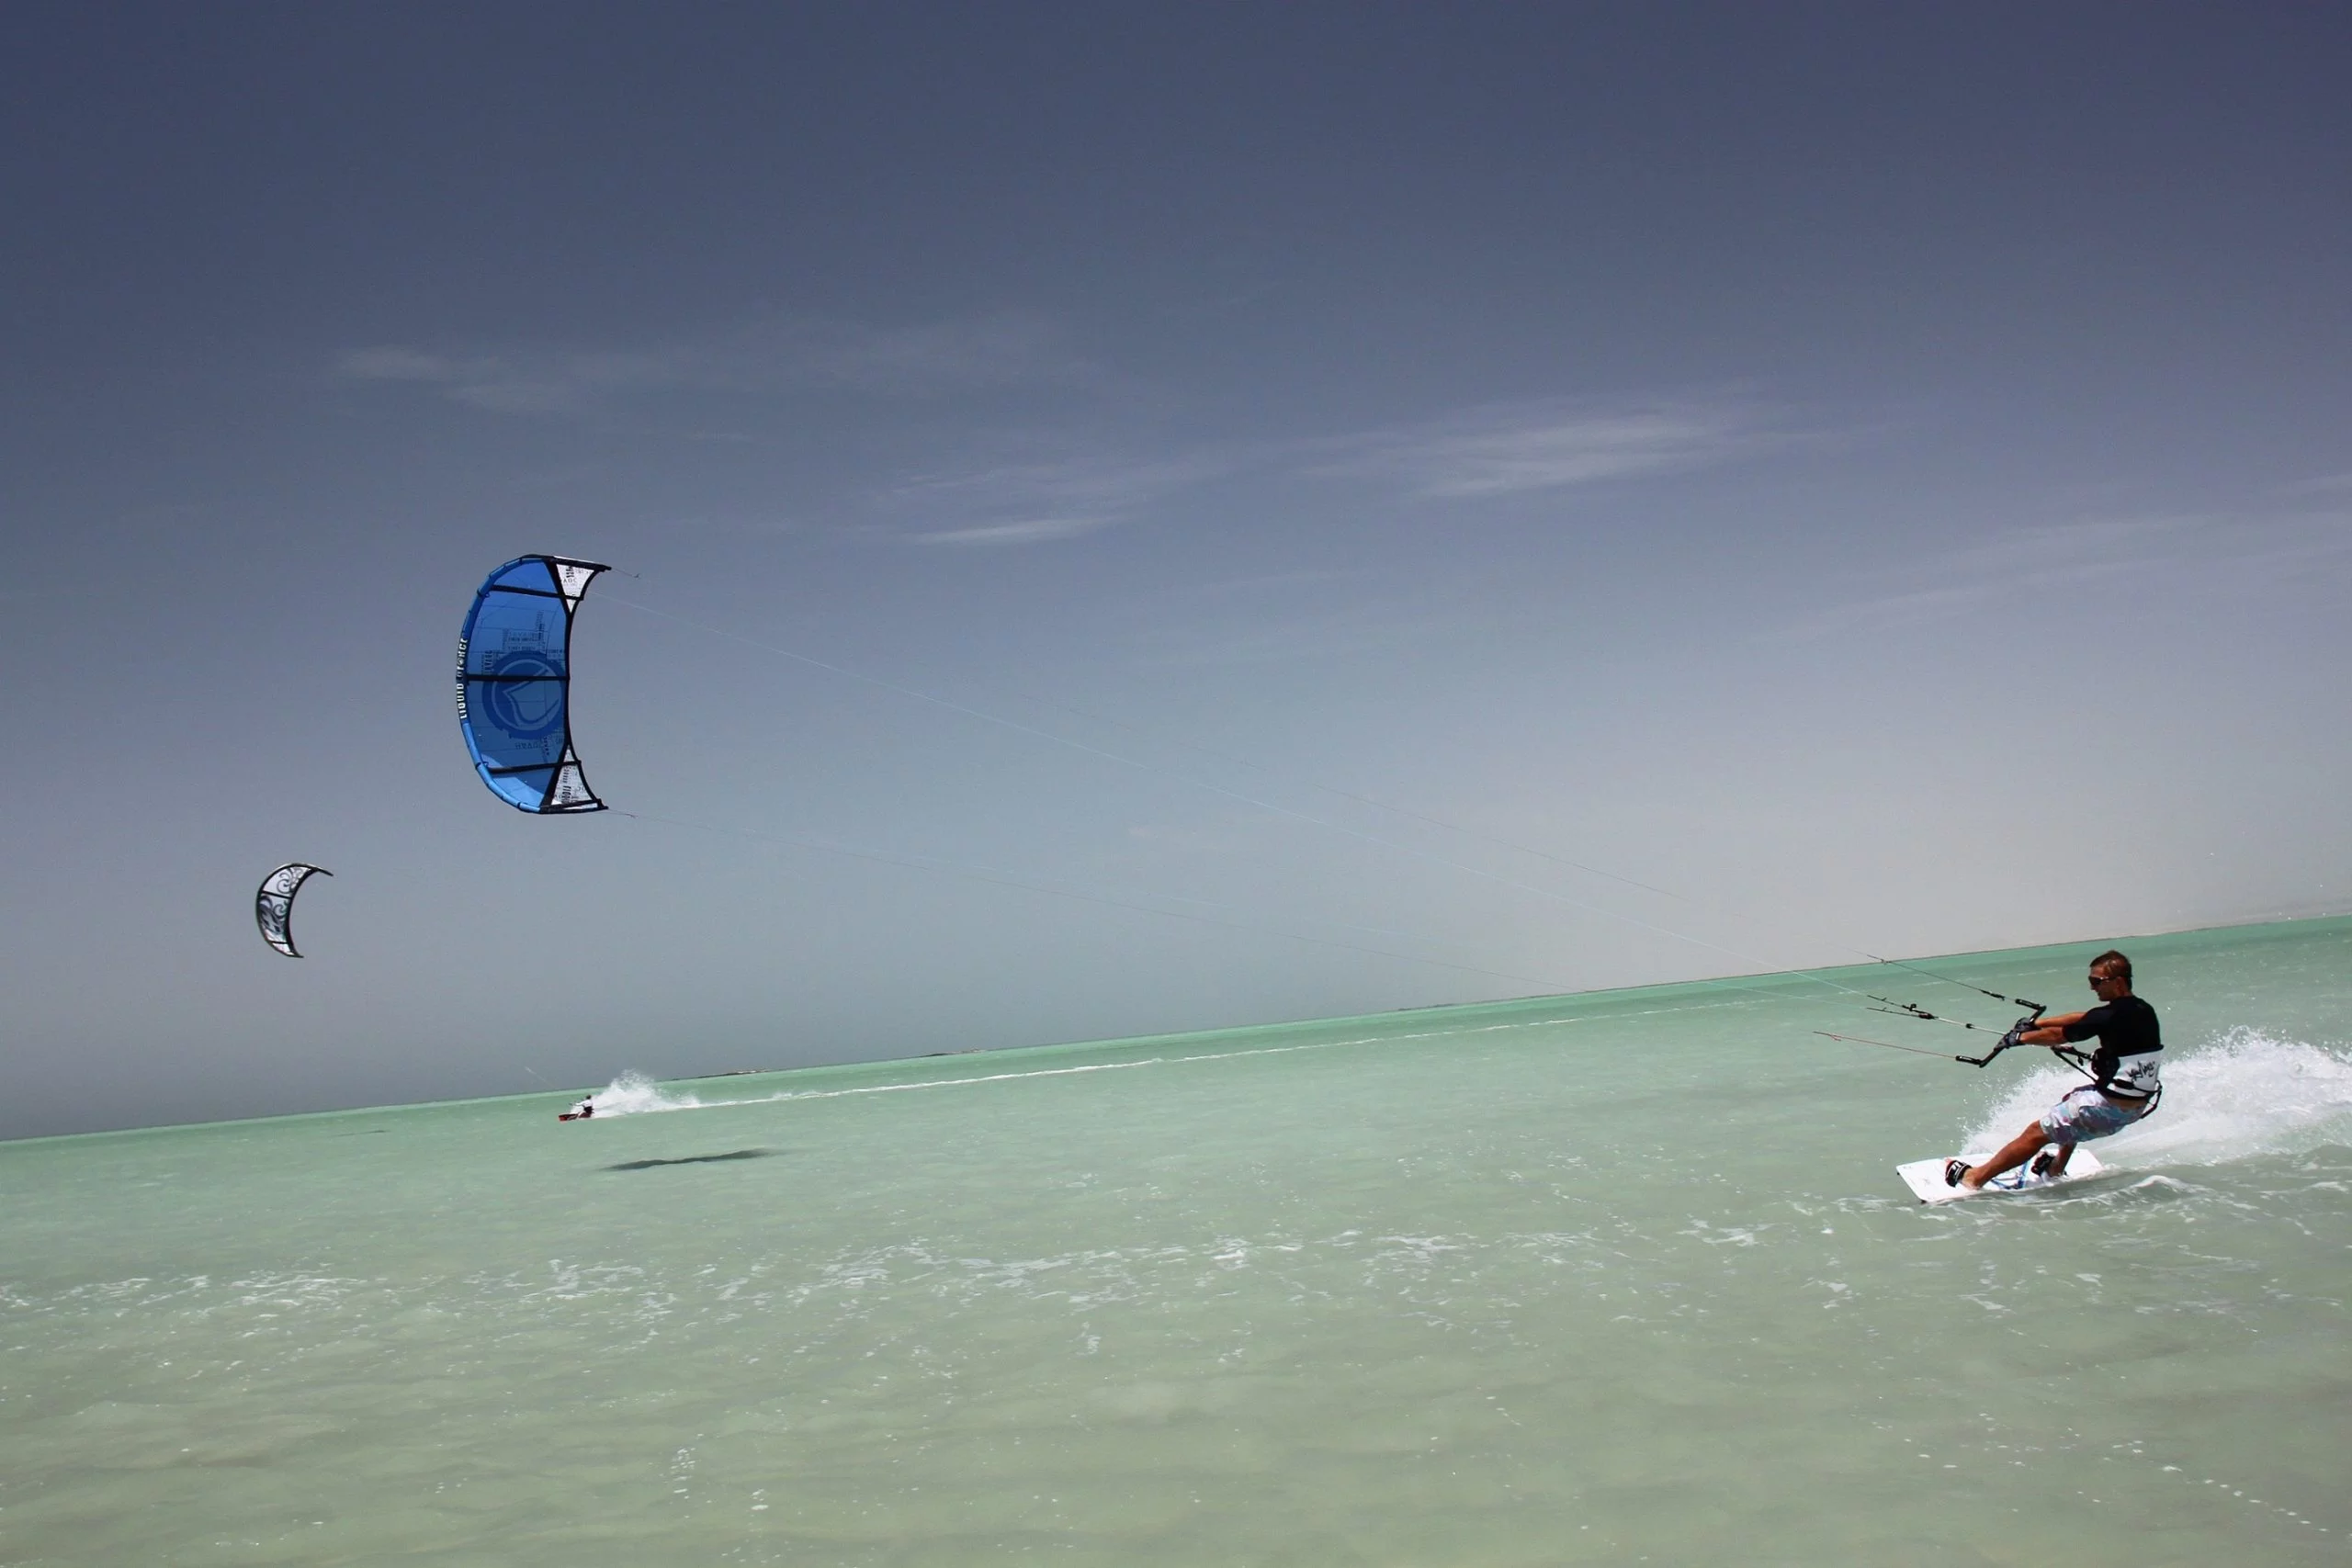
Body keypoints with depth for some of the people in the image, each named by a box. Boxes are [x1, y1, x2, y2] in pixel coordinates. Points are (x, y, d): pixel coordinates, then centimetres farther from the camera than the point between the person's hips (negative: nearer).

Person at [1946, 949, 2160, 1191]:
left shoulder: (2110, 1016, -21)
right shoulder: (2143, 1011, 6)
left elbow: (2057, 1036, -10)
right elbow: (2082, 1019, 15)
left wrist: (2020, 1038, 6)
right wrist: (2036, 1023, 18)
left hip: (2111, 1107, -9)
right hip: (2138, 1105, 9)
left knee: (2036, 1133, -1)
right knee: (2070, 1101, 33)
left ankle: (1975, 1177, 5)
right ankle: (2056, 1169, 43)